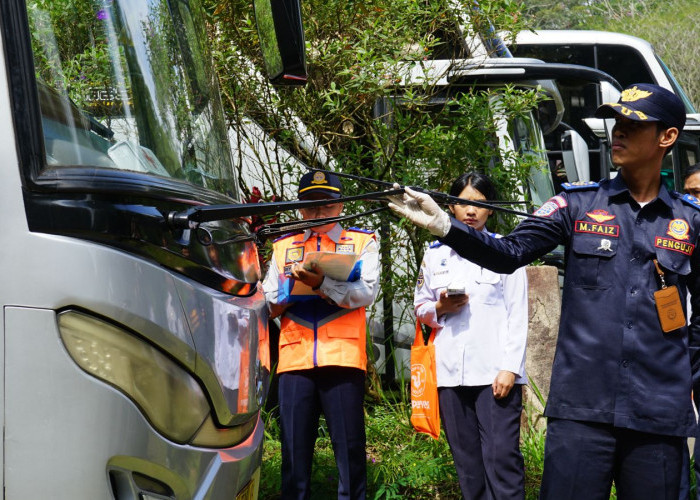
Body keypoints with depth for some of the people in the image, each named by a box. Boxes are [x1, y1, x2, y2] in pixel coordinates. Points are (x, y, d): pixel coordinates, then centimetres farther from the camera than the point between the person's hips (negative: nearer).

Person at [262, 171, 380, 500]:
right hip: (294, 358, 2)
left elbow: (366, 292, -5)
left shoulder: (362, 242, 10)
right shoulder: (284, 246, 19)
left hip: (343, 357, -2)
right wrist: (295, 288, -7)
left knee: (349, 445, -2)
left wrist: (322, 283, -19)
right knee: (294, 446, 2)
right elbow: (268, 302, 12)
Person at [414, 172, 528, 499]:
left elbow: (518, 314, 0)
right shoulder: (435, 254, 12)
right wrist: (439, 308, -4)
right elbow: (420, 307, 19)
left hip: (496, 371, -3)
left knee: (501, 457, -11)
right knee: (467, 461, 5)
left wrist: (510, 367, -9)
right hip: (451, 373, 3)